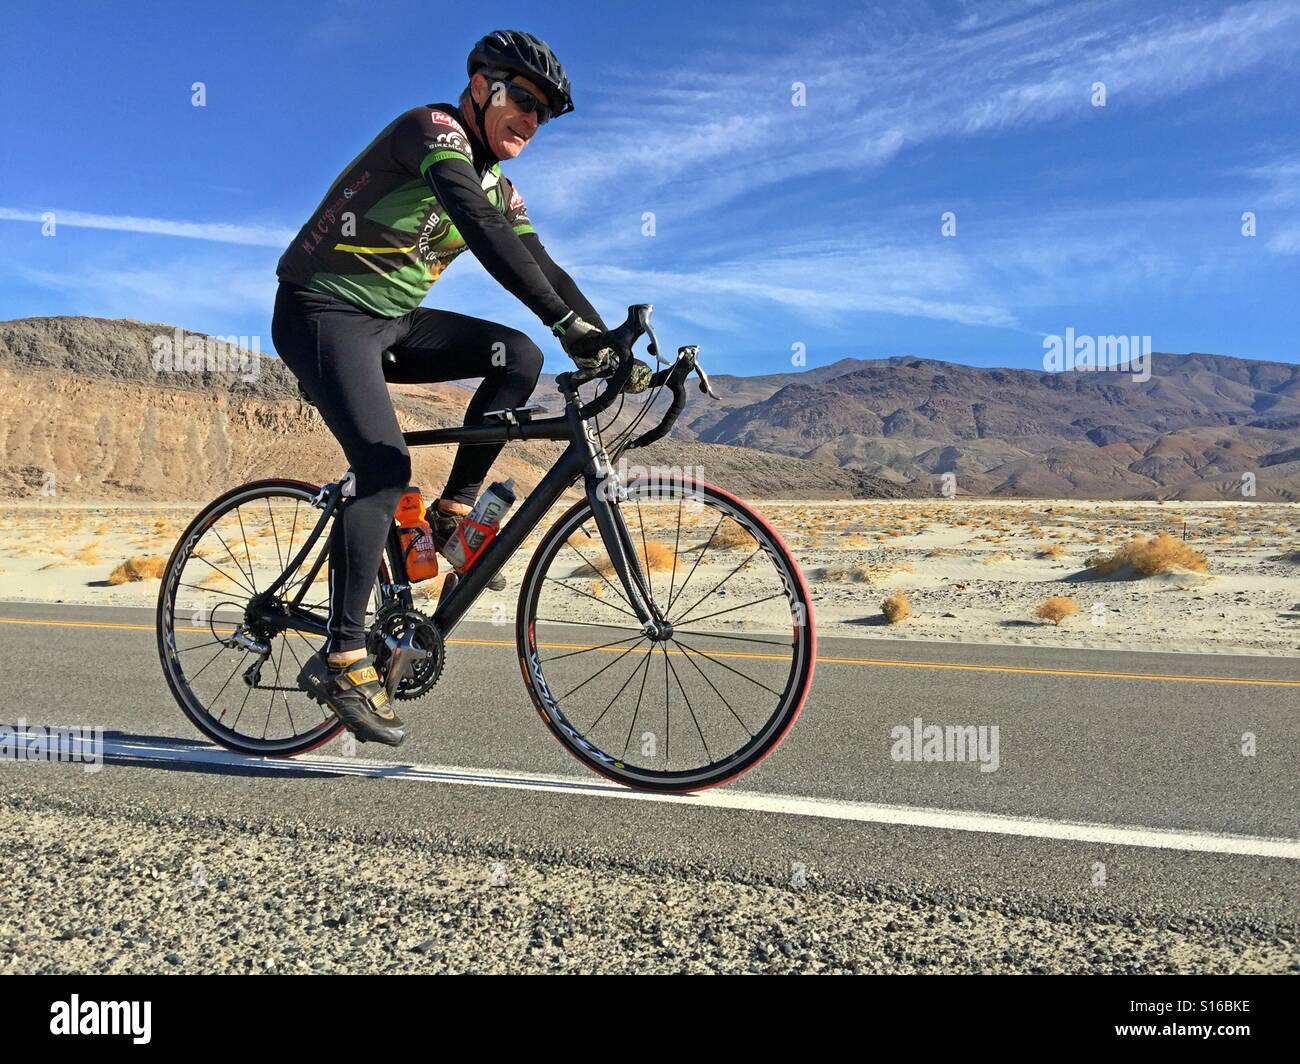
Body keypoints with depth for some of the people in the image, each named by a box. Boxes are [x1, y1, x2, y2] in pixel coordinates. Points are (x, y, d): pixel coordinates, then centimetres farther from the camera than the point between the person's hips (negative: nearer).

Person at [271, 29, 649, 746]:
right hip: (322, 312, -8)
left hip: (392, 320, 8)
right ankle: (341, 658, -18)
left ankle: (453, 513, -1)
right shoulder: (432, 129, -16)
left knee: (518, 357, -8)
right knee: (386, 468, -24)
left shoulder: (497, 182, 11)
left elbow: (538, 263, 5)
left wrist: (609, 344, -8)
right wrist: (569, 323, -43)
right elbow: (482, 231, -33)